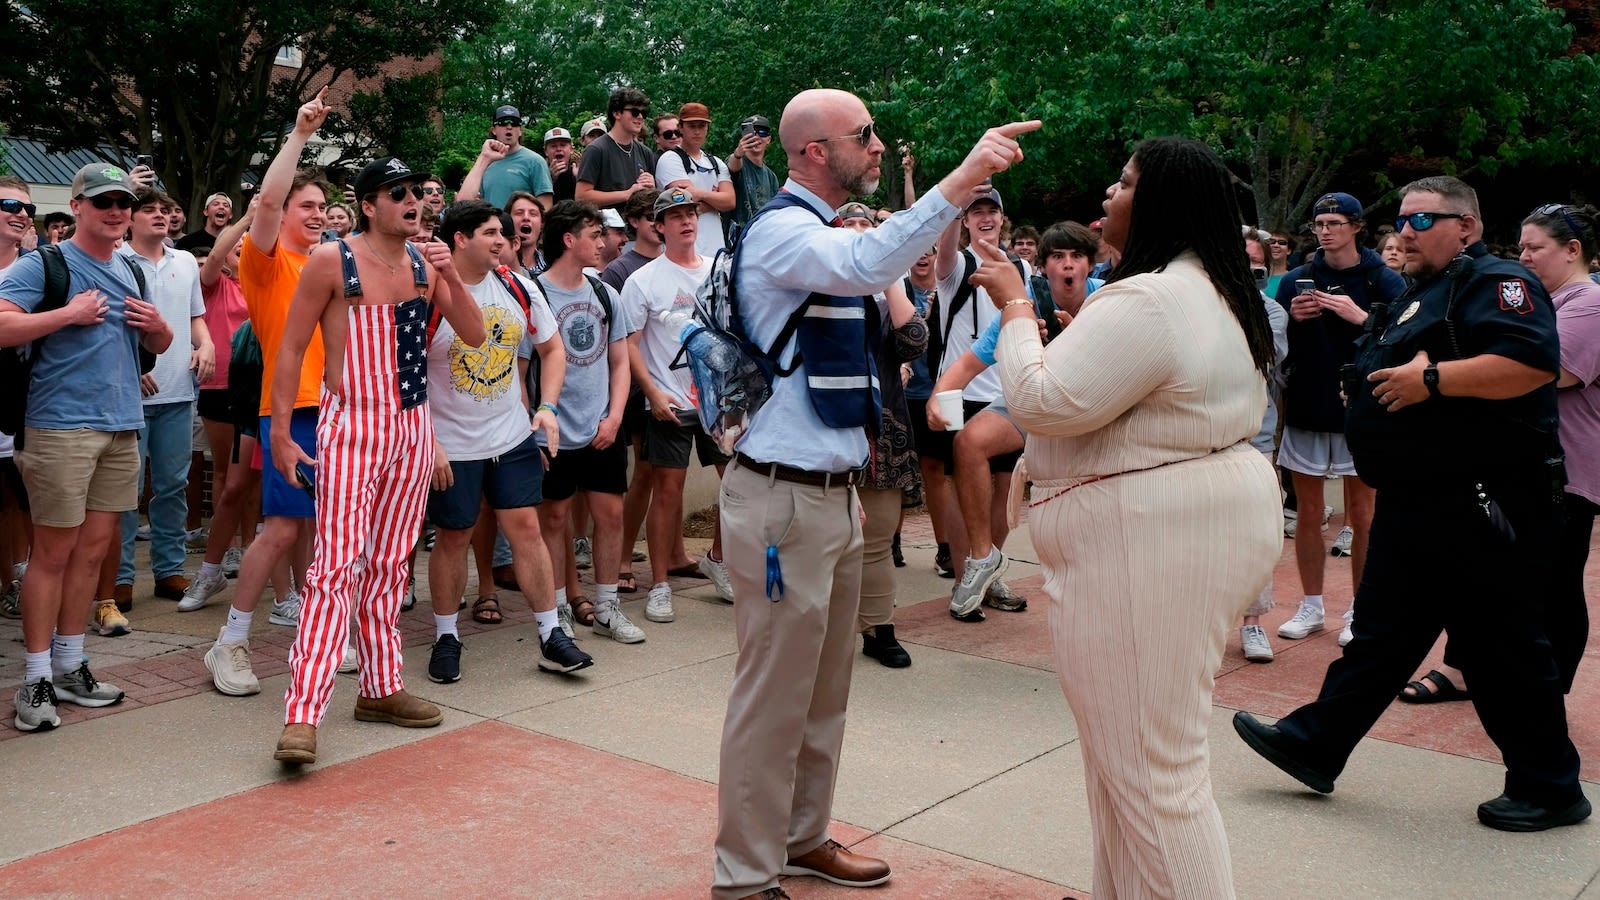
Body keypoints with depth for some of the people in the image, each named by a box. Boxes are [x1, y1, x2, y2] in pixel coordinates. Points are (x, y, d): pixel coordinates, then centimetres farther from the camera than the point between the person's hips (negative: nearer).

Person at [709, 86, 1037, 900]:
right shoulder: (779, 229, -14)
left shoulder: (824, 230, 15)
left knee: (826, 688, 17)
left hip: (835, 492, 10)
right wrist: (961, 179, -40)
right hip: (784, 500, -9)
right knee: (773, 697, -2)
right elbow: (864, 266, -36)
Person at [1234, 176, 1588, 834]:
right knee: (1381, 632, 14)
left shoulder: (1496, 283, -11)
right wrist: (1372, 384, 9)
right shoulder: (1417, 298, 19)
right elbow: (1380, 377, 29)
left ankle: (1550, 789, 16)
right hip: (1417, 506, 10)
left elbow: (1535, 361, -28)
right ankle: (1315, 745, 20)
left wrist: (1431, 379, -25)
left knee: (1503, 649, 1)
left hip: (1483, 504, -9)